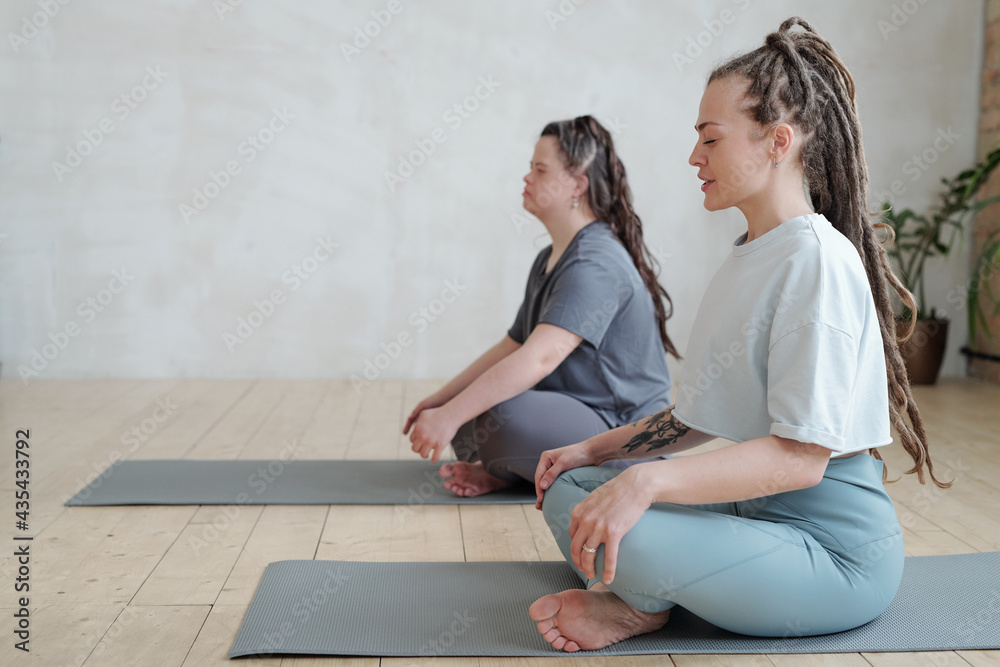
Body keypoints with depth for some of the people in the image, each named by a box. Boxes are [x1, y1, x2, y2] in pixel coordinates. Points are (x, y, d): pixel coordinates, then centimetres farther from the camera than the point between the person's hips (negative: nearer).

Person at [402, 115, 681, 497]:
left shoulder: (596, 264, -20)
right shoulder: (549, 260, 14)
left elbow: (540, 358, -31)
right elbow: (512, 346, 16)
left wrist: (449, 416, -32)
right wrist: (440, 400, 12)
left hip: (624, 435, -10)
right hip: (574, 414, 10)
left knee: (503, 414, -32)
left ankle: (505, 472, -4)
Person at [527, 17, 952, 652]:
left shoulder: (816, 259, -18)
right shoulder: (746, 257, 12)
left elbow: (801, 454, -25)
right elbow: (701, 415, 16)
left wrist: (648, 481, -35)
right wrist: (594, 448, 9)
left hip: (835, 548, -9)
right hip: (755, 505, 9)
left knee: (624, 536, -31)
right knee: (569, 488, 5)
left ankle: (641, 603, -1)